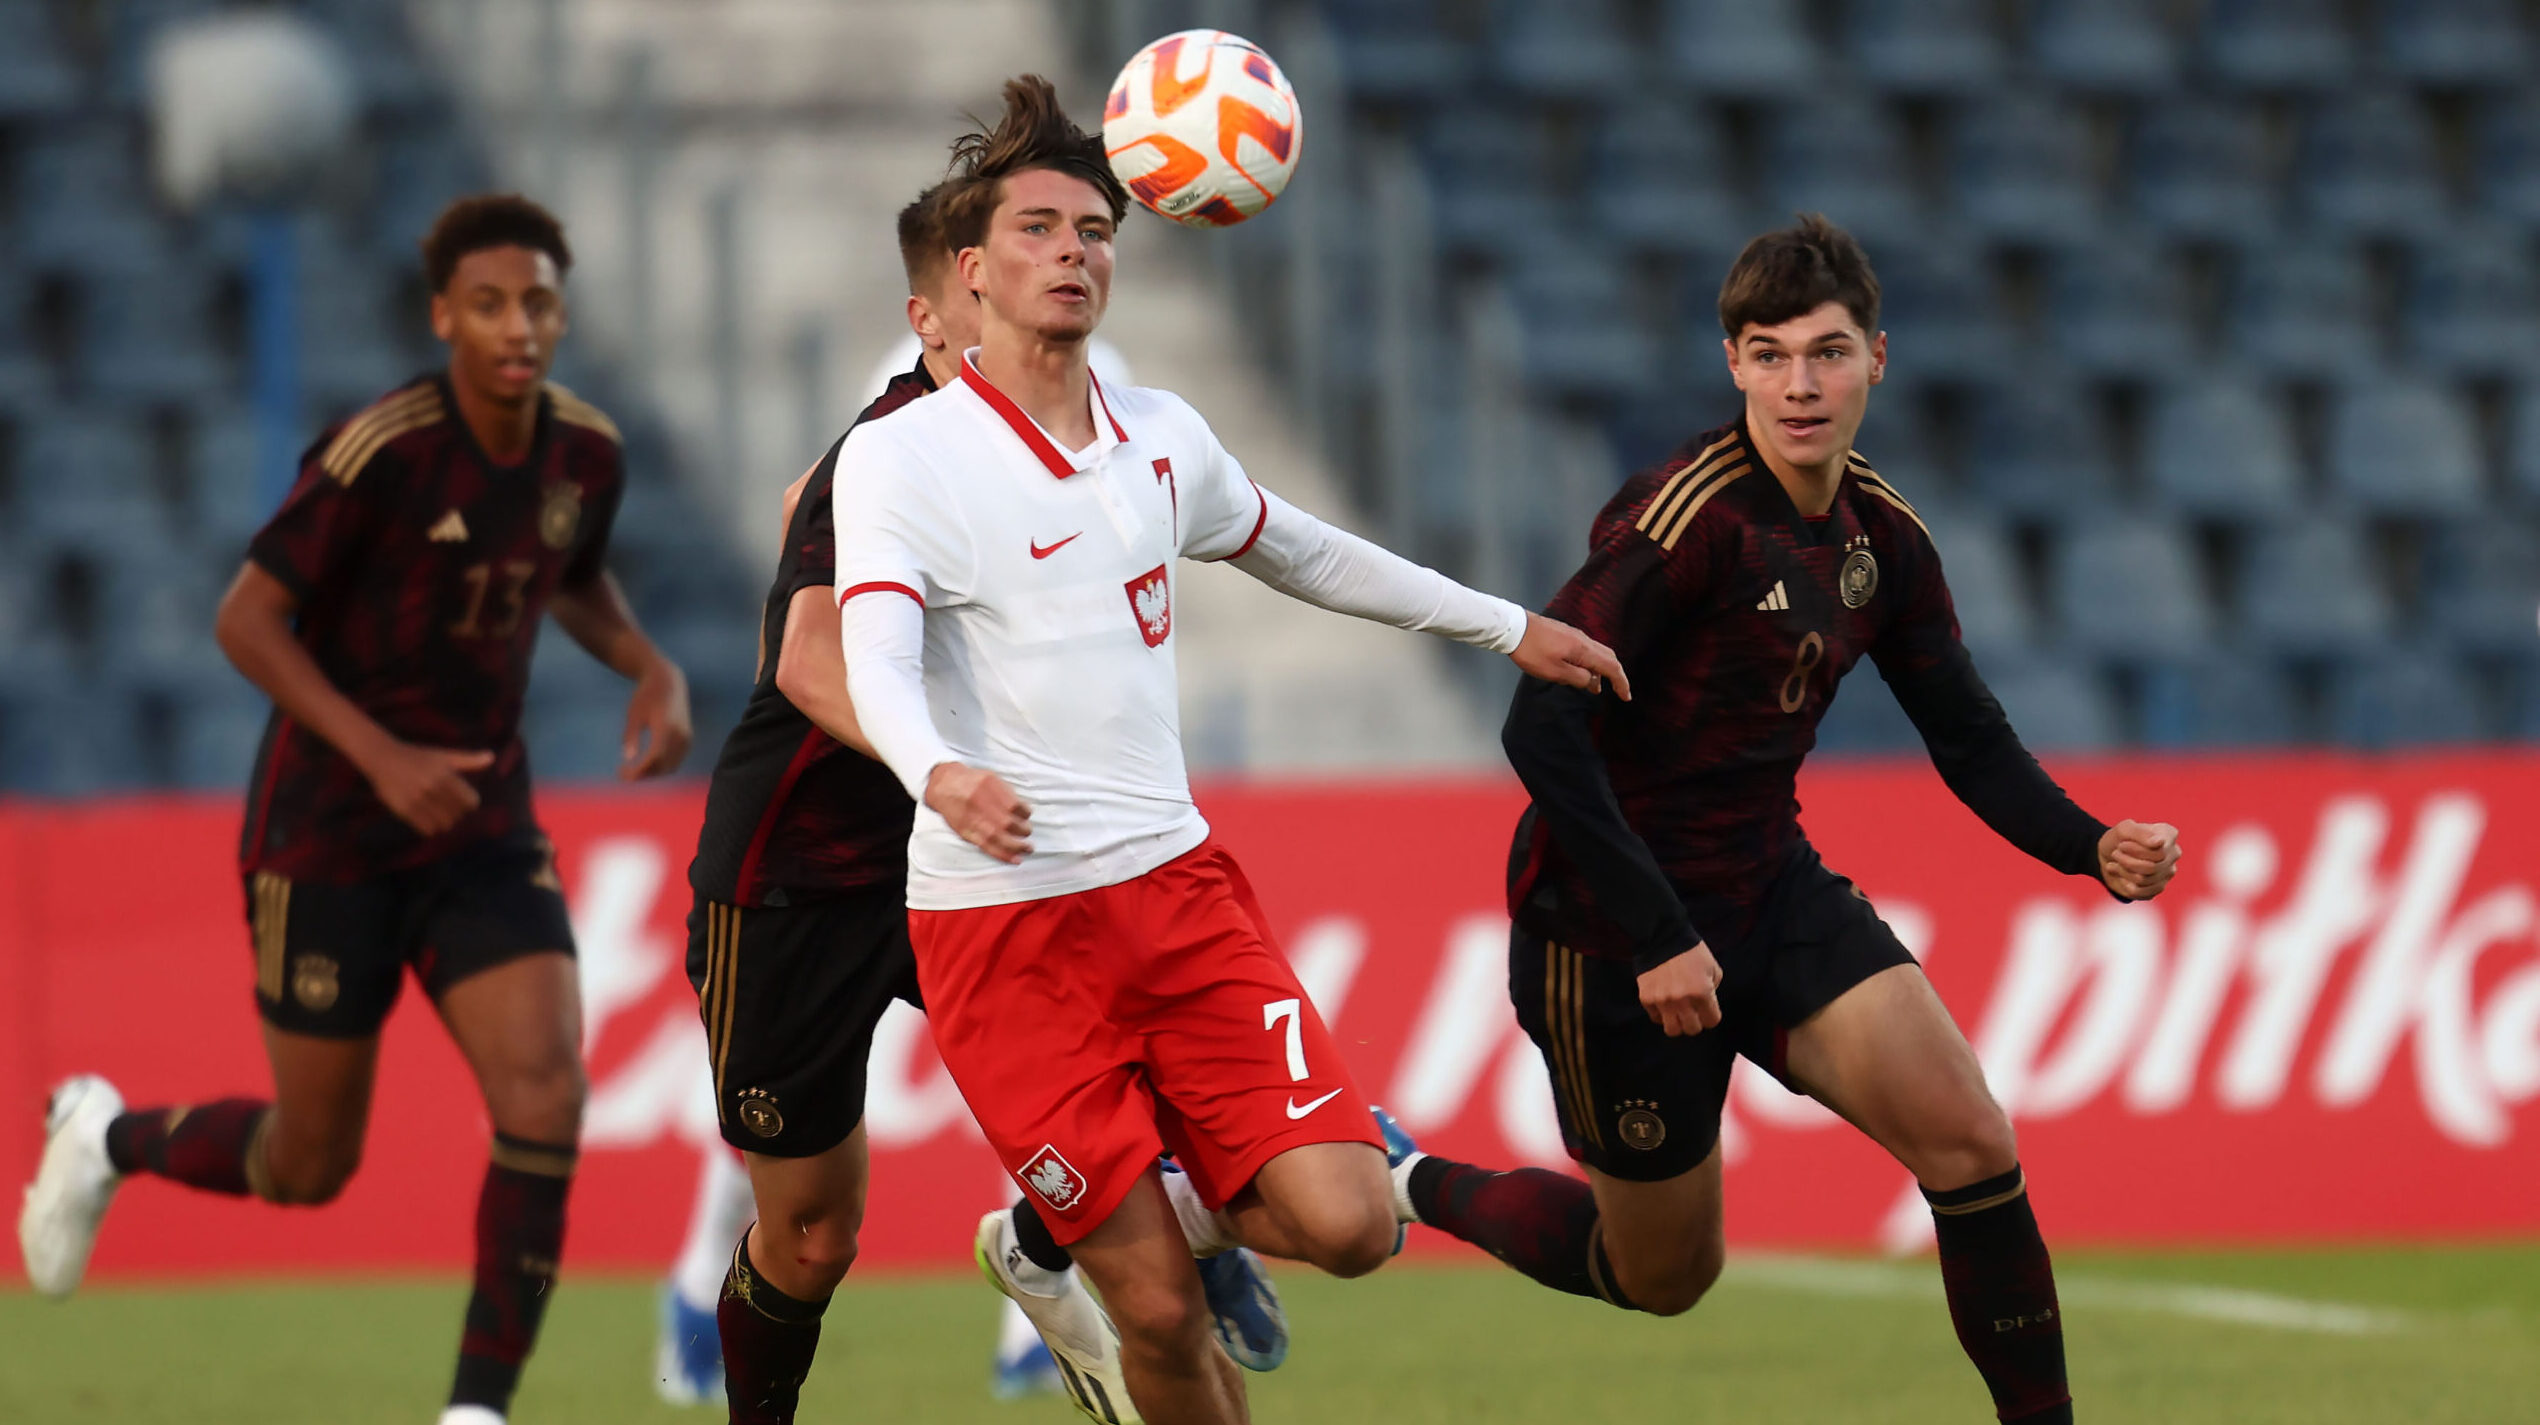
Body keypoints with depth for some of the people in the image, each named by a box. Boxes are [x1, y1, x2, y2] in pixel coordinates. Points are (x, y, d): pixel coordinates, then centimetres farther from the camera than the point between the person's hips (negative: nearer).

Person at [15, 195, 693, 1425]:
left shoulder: (587, 454, -1)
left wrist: (650, 670, 1)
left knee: (544, 1094, -18)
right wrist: (384, 757, -25)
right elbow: (246, 619, -17)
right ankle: (104, 1137, 38)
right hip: (328, 832, -5)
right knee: (310, 1166, 6)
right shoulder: (382, 452, -21)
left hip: (482, 827, 5)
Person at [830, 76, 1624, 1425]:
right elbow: (876, 663, -24)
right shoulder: (898, 457, -9)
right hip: (1001, 921, -5)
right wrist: (941, 778, -45)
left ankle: (1049, 1233, 18)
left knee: (1344, 1223, -10)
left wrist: (1507, 626, 34)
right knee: (1161, 1313, -7)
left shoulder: (1162, 438, 10)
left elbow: (1297, 551, 29)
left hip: (1178, 883, 5)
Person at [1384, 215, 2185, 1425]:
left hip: (1771, 890, 6)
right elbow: (1541, 730, -26)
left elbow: (1970, 742, 8)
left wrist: (2091, 848, -11)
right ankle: (1401, 1186, 31)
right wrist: (1657, 938, -28)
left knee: (1969, 1139, -12)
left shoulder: (1881, 535, 1)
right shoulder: (1687, 517, -22)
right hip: (1615, 923, -6)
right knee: (1664, 1275, 8)